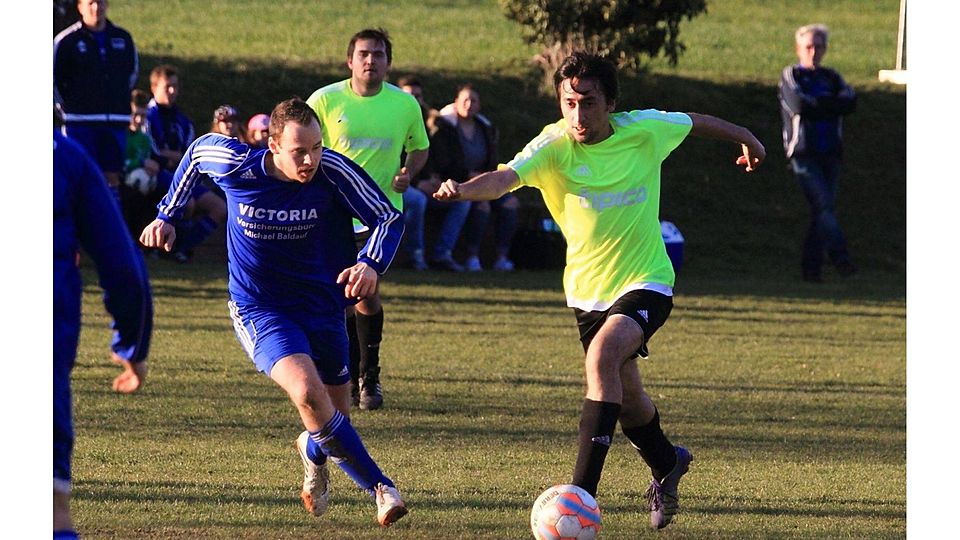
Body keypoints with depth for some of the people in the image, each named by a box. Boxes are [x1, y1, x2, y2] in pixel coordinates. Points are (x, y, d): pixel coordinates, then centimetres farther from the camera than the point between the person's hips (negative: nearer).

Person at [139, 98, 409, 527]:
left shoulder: (333, 170, -19)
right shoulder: (235, 164, -18)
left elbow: (389, 218, -11)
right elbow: (197, 151, 6)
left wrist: (370, 265, -30)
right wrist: (167, 215, 14)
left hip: (322, 305, 2)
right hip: (259, 310, -2)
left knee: (335, 415, 11)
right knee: (307, 392, -27)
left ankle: (315, 452, 50)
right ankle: (380, 487, -15)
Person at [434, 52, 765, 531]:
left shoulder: (644, 131, -12)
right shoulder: (553, 146, -15)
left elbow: (696, 122, 9)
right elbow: (507, 177, -34)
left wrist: (744, 137, 27)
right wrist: (464, 189, -56)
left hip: (646, 281, -3)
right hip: (588, 288, 3)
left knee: (603, 356, -29)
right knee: (625, 394, 18)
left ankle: (583, 490, -30)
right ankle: (666, 465, 50)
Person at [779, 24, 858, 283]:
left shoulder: (831, 78, 17)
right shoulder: (791, 75, 5)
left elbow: (850, 102, -1)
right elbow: (799, 105, -13)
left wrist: (817, 105, -10)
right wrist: (831, 106, -3)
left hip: (830, 153, 5)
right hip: (803, 152, -5)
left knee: (824, 210, 2)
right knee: (823, 205, -16)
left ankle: (811, 266, 6)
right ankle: (841, 259, -23)